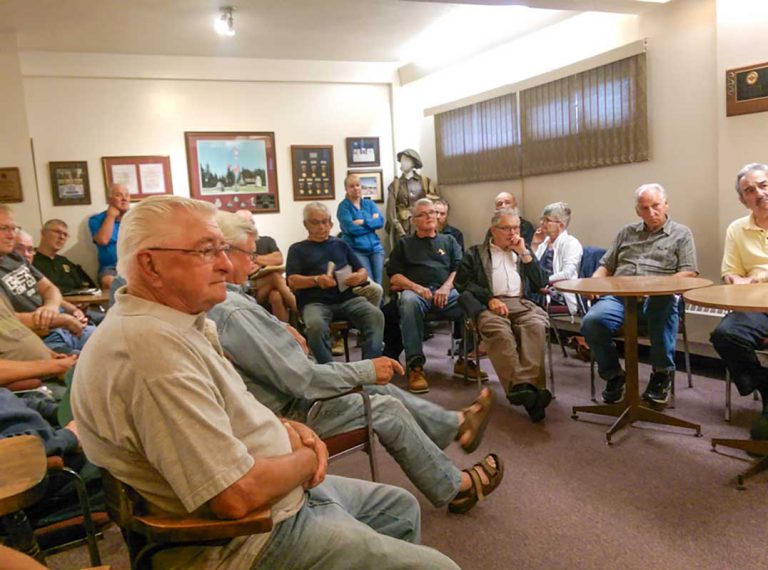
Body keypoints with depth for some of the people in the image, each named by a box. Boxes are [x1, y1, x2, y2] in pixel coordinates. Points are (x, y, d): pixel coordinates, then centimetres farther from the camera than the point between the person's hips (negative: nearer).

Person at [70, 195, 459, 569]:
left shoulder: (178, 323, 4)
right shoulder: (152, 346, -29)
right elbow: (237, 496, -30)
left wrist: (287, 429, -1)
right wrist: (307, 457, -11)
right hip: (256, 534, -10)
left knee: (400, 508, 24)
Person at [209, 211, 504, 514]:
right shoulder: (234, 312, -32)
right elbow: (303, 379, -30)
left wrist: (281, 331, -2)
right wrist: (368, 370, -19)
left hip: (281, 392, 9)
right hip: (289, 413, -9)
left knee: (379, 387, 15)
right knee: (389, 409, 1)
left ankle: (457, 423, 30)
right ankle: (456, 486, 20)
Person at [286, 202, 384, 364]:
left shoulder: (341, 244, 26)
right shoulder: (298, 249, 17)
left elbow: (363, 271, 22)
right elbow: (292, 281, 3)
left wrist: (359, 277, -4)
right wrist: (316, 280, -17)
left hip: (347, 298, 3)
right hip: (315, 301, -2)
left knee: (376, 315, -27)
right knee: (316, 326, -37)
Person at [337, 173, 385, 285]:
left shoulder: (370, 203, 13)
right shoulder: (343, 206, 0)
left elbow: (380, 222, -2)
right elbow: (350, 228, -14)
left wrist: (362, 222, -13)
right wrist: (371, 222, -4)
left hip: (375, 248, 4)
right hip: (355, 250, -4)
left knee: (378, 284, 3)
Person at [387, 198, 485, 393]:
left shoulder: (449, 241, 27)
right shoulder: (404, 244, 23)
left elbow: (459, 269, 13)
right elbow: (394, 277, 11)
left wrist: (447, 287, -8)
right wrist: (416, 287, -9)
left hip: (447, 292, 1)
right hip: (415, 291, -1)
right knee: (408, 301, -40)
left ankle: (465, 360, -18)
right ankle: (415, 365, -41)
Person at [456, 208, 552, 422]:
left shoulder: (524, 252, 30)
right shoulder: (476, 253, 20)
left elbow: (540, 284, 19)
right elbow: (463, 283, 4)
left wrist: (524, 253, 11)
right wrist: (489, 298, -11)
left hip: (522, 303, 3)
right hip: (490, 304, -2)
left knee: (536, 324, -33)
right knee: (499, 331, -37)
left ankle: (529, 384, -45)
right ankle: (518, 387, -47)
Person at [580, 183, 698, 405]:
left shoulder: (681, 234, 15)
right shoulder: (626, 232, 26)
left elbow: (689, 273, 3)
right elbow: (605, 266, 23)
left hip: (659, 298, -2)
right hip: (619, 296, 3)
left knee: (664, 307, -40)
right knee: (591, 322, -28)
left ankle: (662, 373, -18)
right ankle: (613, 374, -4)